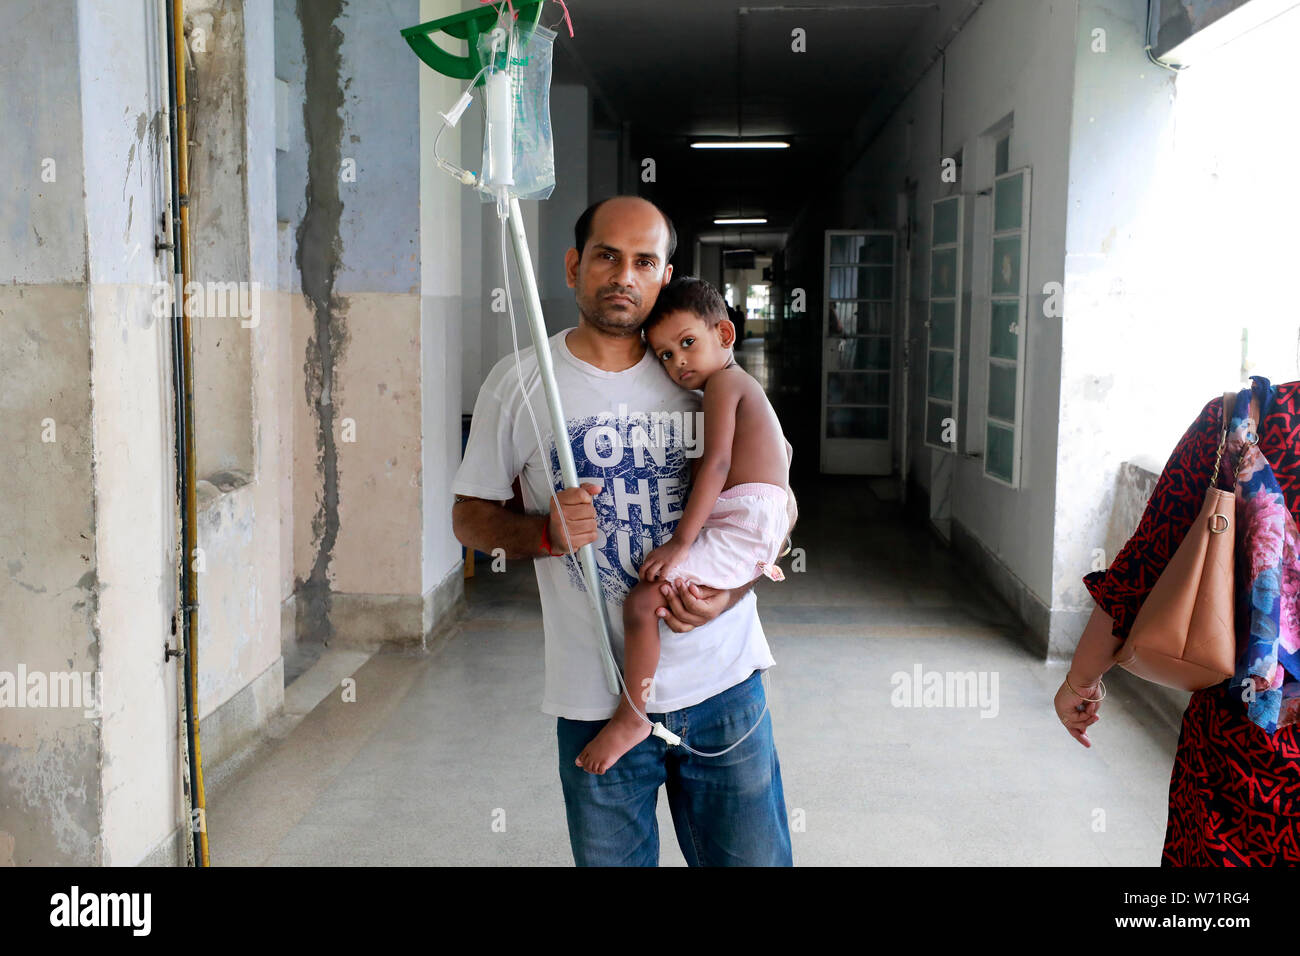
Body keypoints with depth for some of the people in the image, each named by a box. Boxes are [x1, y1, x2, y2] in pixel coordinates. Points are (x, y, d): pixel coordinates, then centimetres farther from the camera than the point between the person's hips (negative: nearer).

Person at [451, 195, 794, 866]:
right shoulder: (518, 382, 0)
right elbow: (469, 516, 6)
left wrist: (729, 592, -10)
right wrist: (544, 532, -15)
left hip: (723, 685, 1)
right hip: (595, 700, -1)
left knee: (755, 857, 8)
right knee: (610, 859, 13)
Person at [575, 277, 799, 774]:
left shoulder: (721, 382, -8)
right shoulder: (742, 385, 21)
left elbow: (717, 463, -20)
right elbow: (783, 449, 32)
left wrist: (680, 542, -24)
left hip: (743, 523, -11)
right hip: (764, 521, 11)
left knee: (643, 600, -18)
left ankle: (631, 716, -10)